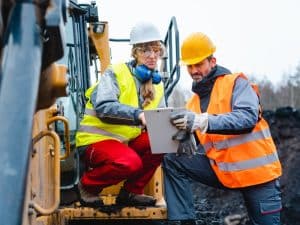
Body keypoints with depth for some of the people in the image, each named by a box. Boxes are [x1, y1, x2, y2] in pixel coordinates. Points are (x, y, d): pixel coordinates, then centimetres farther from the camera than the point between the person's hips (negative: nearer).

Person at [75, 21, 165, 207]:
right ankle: (87, 185, -5)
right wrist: (138, 114, -40)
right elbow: (103, 107, -27)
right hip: (97, 140, -7)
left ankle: (131, 191, -1)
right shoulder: (116, 73, -11)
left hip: (128, 141, 7)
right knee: (130, 162, -34)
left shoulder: (156, 84, 11)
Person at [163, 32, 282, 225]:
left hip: (256, 171, -5)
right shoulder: (193, 102, 10)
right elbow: (201, 144, 6)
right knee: (173, 161, -10)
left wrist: (203, 121, -37)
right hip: (221, 170, 5)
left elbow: (248, 117, -26)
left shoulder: (236, 83, -7)